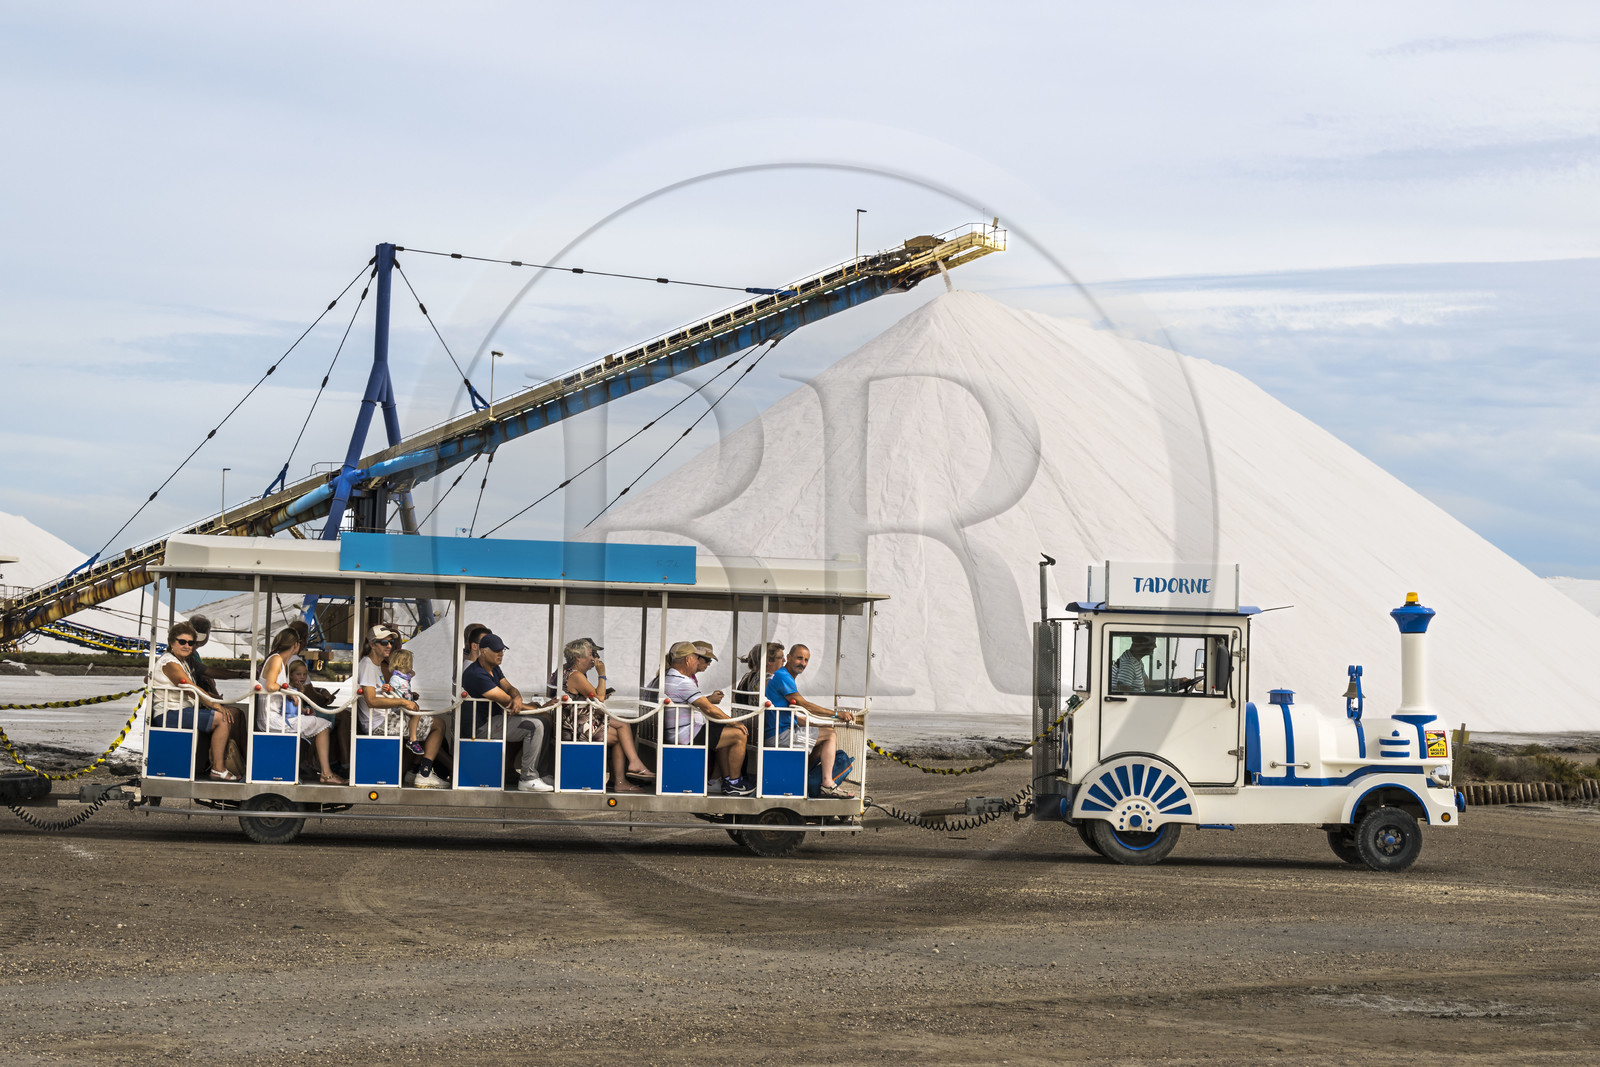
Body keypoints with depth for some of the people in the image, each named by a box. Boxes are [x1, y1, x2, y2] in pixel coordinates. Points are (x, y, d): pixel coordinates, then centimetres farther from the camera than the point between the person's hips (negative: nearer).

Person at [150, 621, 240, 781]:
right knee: (222, 719, -21)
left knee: (233, 714, 4)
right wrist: (215, 705, -17)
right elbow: (191, 690, -19)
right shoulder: (170, 663, -13)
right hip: (168, 716, -10)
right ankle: (217, 770, -19)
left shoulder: (182, 662, 21)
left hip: (183, 711, 10)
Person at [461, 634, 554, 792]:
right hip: (483, 727, -11)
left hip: (496, 718, 11)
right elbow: (506, 701, -22)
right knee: (534, 725, -25)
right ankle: (528, 779, -21)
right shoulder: (477, 675, -22)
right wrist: (539, 709, -14)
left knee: (544, 722, 6)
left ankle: (540, 774, 10)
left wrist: (517, 698, -17)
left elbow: (509, 688, 11)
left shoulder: (494, 668, 13)